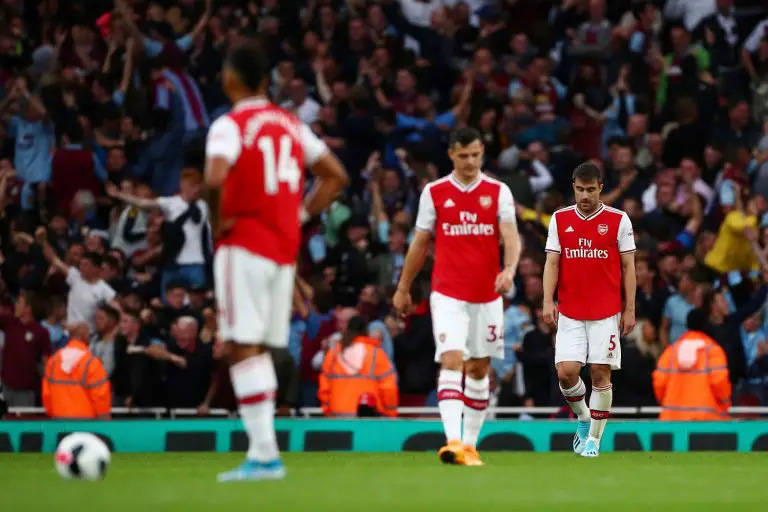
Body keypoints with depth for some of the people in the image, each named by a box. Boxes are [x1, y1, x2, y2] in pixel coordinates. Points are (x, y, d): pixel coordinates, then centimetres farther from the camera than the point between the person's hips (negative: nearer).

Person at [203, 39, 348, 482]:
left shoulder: (231, 125, -9)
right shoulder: (292, 124, 13)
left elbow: (215, 179, -27)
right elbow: (337, 176, 18)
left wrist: (218, 224, -11)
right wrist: (301, 215, 13)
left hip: (244, 246, -7)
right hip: (285, 247, 7)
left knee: (245, 347, -7)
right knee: (261, 348, 13)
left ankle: (265, 452, -15)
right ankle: (261, 453, 11)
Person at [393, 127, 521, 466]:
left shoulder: (498, 192, 2)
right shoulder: (434, 193, 3)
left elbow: (511, 236, -9)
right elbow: (420, 243, 10)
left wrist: (510, 269, -29)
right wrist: (403, 288, 14)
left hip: (487, 295, 2)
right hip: (448, 294, -2)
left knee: (479, 368, 9)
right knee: (452, 360, -17)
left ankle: (470, 443, 19)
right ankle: (453, 440, -28)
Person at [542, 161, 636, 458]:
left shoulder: (618, 220, 0)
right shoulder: (560, 220, 6)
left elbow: (628, 267, 2)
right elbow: (552, 263, 4)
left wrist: (629, 309, -2)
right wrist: (548, 301, -8)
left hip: (606, 313, -2)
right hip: (569, 313, 2)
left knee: (601, 373, -3)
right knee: (566, 372, -8)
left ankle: (594, 439, 7)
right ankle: (583, 417, 20)